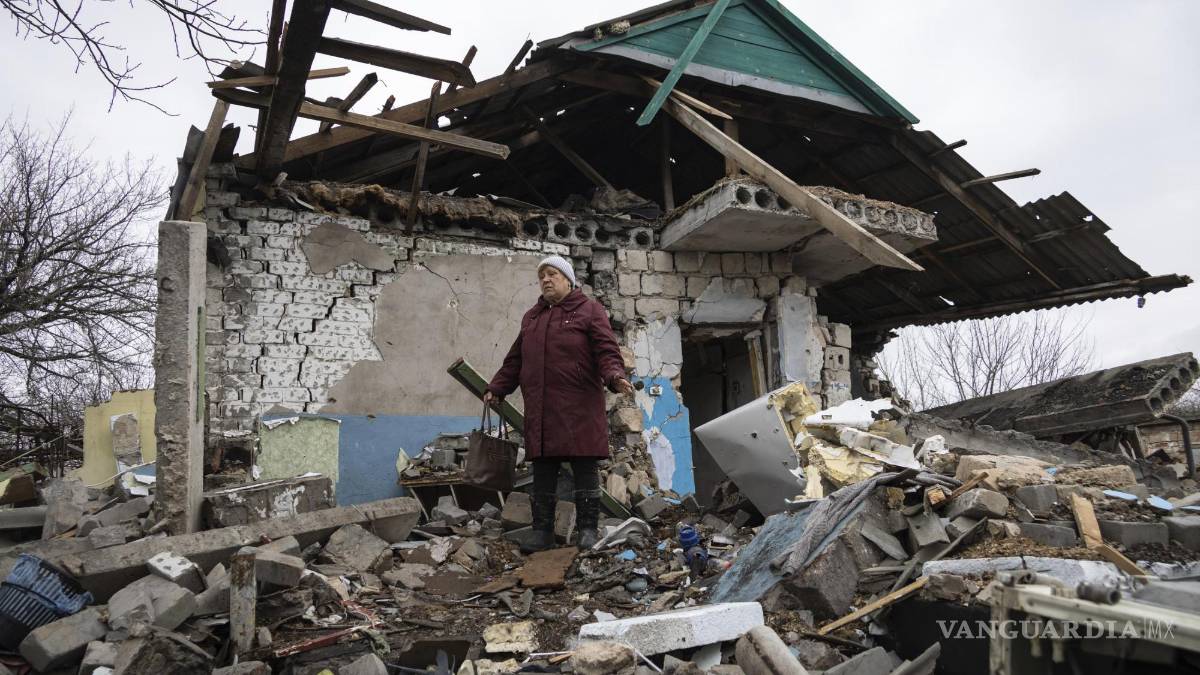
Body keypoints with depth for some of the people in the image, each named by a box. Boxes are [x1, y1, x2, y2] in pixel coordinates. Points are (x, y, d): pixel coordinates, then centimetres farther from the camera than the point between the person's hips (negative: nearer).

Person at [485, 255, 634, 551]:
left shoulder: (589, 310, 4)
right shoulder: (531, 317, 21)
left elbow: (607, 352, -6)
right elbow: (515, 360, 25)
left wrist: (615, 377, -23)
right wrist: (496, 389, 20)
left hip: (580, 408, -5)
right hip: (540, 409, 5)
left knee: (585, 470, 0)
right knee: (543, 473, 8)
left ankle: (587, 530, 8)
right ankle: (542, 532, 15)